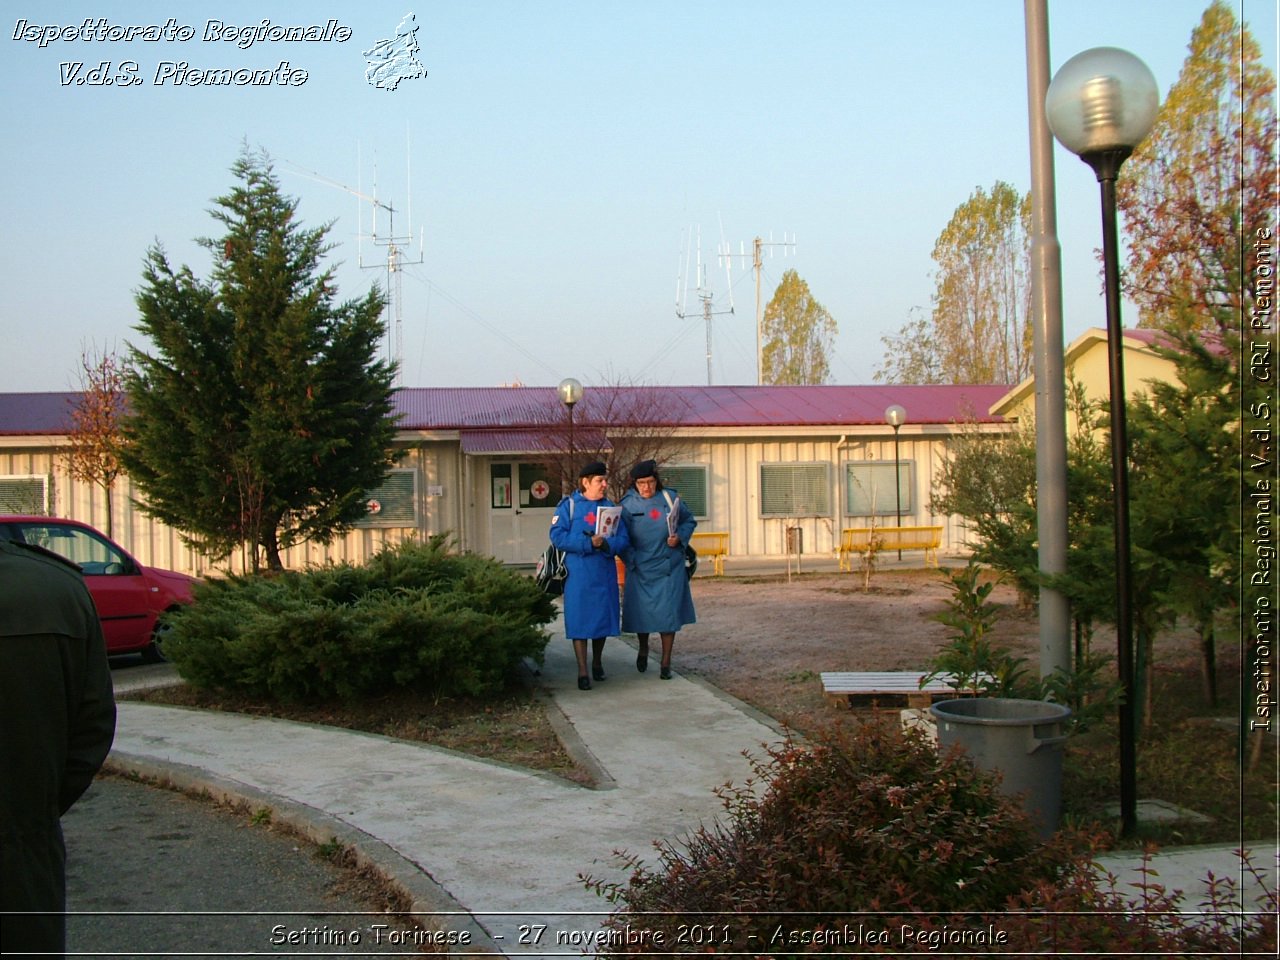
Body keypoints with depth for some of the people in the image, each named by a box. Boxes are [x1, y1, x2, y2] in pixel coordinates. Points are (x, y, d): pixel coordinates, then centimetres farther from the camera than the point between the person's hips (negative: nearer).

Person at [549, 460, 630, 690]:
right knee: (580, 619, -4)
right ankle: (582, 672, 2)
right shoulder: (569, 505, -1)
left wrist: (605, 544, -19)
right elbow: (557, 536, -12)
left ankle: (597, 663, 30)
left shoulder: (609, 506, 9)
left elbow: (622, 539, 2)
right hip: (578, 574, -3)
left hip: (605, 574, 4)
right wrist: (589, 543, -19)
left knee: (603, 617, 9)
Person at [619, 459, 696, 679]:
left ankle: (666, 663, 10)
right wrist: (631, 560, -12)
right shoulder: (628, 504, -3)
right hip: (640, 569, 0)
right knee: (641, 612, 8)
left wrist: (680, 537, -8)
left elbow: (689, 521, 11)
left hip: (669, 568, 0)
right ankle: (643, 648, 39)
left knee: (668, 613, -2)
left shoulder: (670, 498, 1)